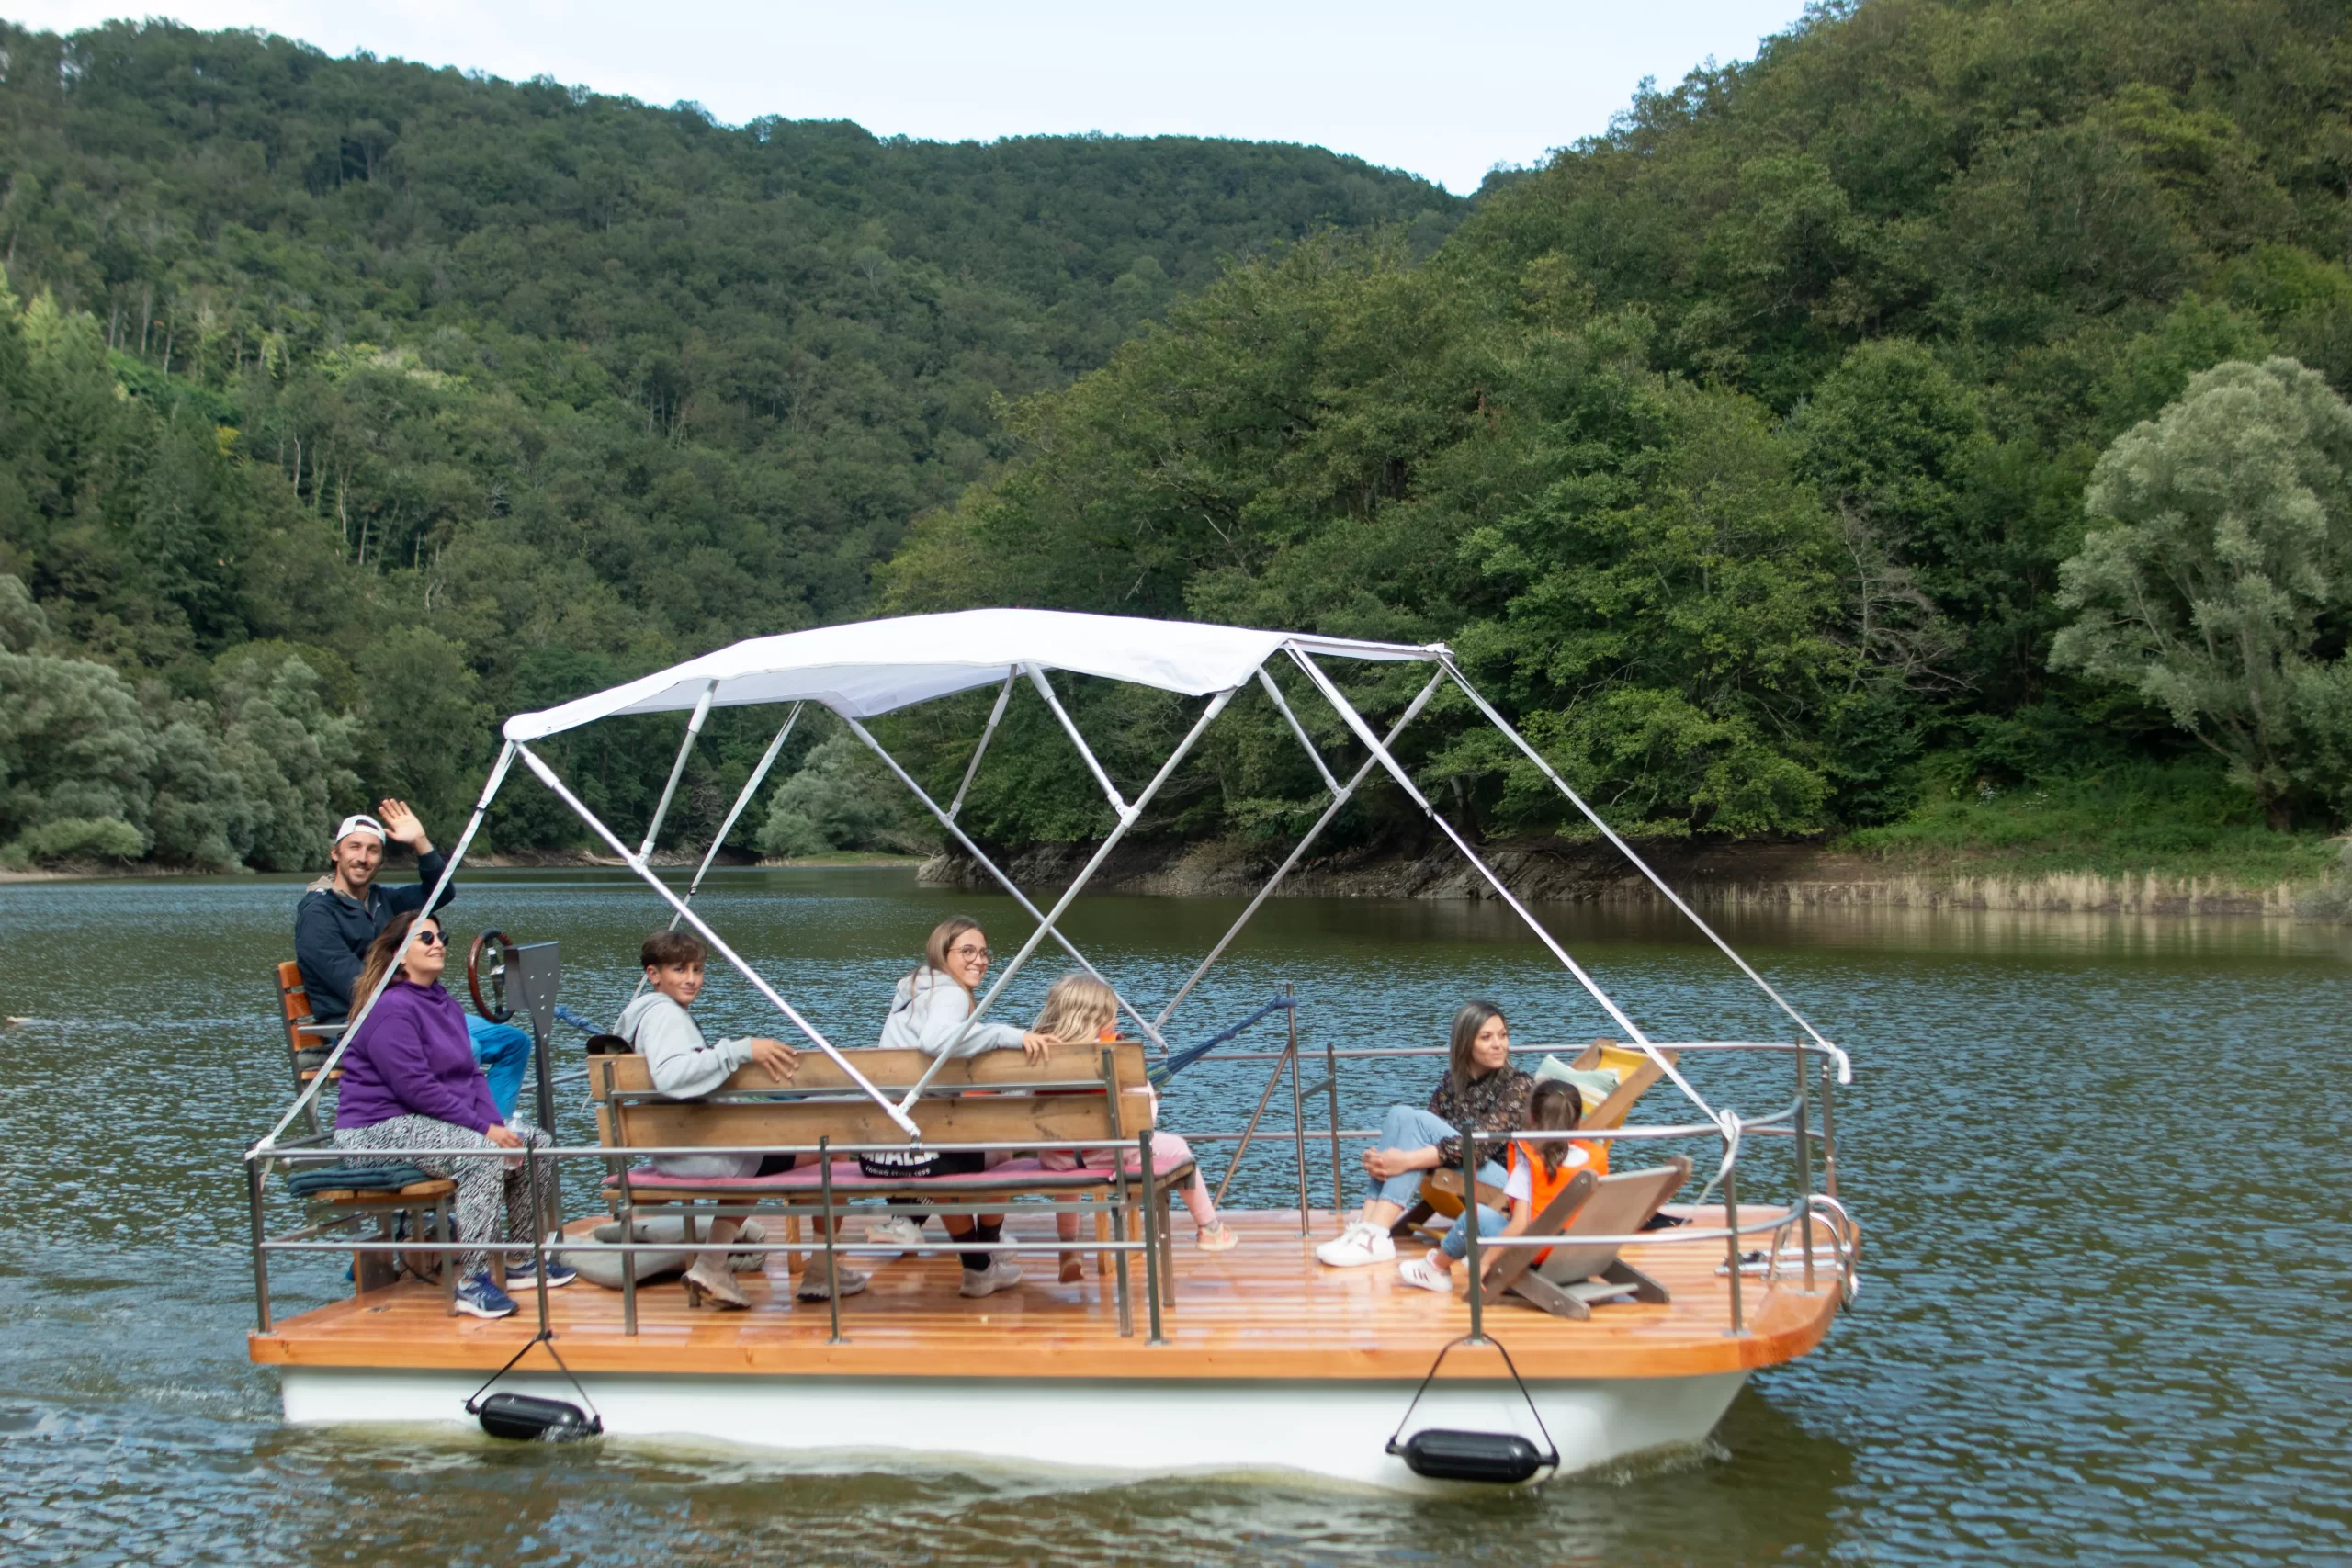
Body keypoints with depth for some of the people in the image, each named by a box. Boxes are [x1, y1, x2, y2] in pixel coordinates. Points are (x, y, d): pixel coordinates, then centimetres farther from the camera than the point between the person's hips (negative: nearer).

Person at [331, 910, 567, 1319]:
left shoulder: (446, 1004, 16)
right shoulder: (391, 1009, -15)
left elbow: (470, 1075, 14)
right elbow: (416, 1087, -22)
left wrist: (498, 1125, -4)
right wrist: (484, 1128, -22)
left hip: (430, 1123, 10)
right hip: (380, 1129, -10)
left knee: (535, 1142, 2)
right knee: (481, 1154, -32)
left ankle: (523, 1262, 10)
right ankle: (470, 1282, -30)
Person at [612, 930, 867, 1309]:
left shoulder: (640, 1014, 13)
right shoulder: (663, 1014, -18)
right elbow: (668, 1076, -36)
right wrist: (742, 1050, -35)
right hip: (698, 1152, -11)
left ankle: (712, 1268, 24)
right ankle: (822, 1272, 6)